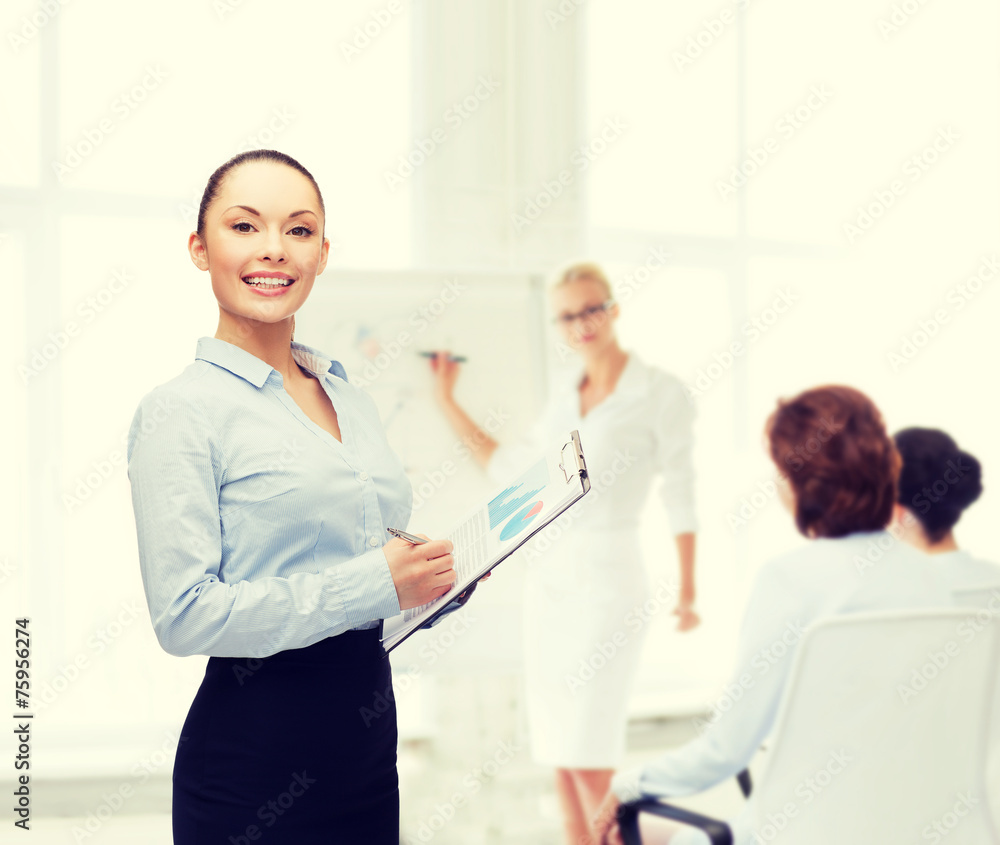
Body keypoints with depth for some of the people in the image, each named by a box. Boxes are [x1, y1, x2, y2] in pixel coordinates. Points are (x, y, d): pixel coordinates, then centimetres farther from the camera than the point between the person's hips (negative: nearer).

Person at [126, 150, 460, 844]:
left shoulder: (349, 397, 11)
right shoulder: (180, 411, -11)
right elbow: (185, 616, -19)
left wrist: (433, 574, 3)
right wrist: (374, 582, -20)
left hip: (369, 728, 7)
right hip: (256, 749, -7)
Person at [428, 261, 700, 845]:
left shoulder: (660, 394, -6)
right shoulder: (566, 401, 13)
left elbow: (681, 495, -5)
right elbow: (507, 467, 19)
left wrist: (687, 589, -8)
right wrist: (447, 401, 19)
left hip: (607, 578, -7)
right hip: (550, 576, 7)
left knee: (588, 752, -10)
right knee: (556, 746, 8)